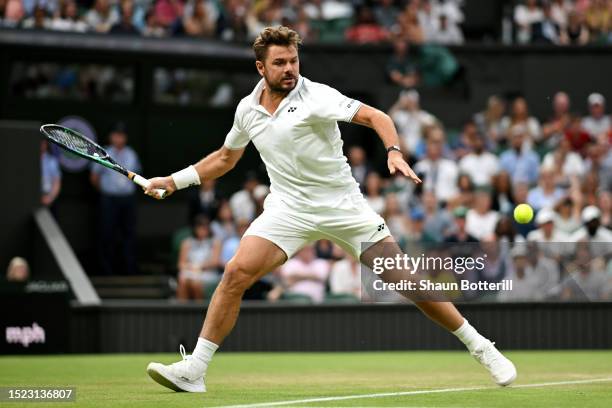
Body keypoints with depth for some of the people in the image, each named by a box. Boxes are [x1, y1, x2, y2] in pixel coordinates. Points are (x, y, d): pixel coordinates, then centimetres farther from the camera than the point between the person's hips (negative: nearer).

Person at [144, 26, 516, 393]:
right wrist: (175, 181, 19)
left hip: (343, 206, -3)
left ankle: (479, 346, 9)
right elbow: (226, 157, 23)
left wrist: (395, 152, -39)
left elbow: (375, 116, -21)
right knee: (236, 274, -17)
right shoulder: (247, 109, 5)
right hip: (289, 208, 3)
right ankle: (194, 370, -12)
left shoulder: (315, 97, -12)